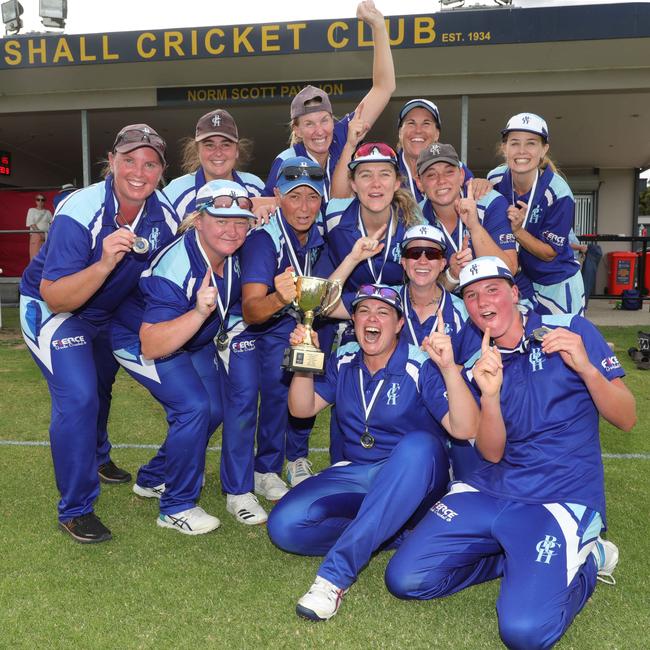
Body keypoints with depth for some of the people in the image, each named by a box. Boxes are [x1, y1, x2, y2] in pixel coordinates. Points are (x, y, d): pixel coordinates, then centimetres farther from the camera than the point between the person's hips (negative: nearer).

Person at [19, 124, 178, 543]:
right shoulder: (78, 214, -34)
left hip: (108, 315, 6)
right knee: (77, 396, -22)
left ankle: (96, 457, 56)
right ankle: (76, 510, -4)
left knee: (100, 389, 26)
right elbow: (55, 297, -37)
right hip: (50, 309, -6)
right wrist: (105, 263, -50)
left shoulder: (166, 214, -18)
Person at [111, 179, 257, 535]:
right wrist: (199, 312, -53)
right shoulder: (174, 268, -37)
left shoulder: (234, 255, -15)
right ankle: (176, 507, -4)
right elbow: (151, 346, -43)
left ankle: (153, 478, 29)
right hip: (138, 337, -8)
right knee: (193, 407, -23)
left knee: (214, 410, 8)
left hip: (193, 339, 8)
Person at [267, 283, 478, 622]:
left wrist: (449, 368, -34)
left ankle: (336, 571, -39)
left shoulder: (421, 366, -10)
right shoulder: (344, 360, 5)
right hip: (354, 473, 4)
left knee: (419, 444, -40)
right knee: (285, 524, -20)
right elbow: (303, 409, 5)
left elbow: (465, 429, -20)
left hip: (412, 483, -3)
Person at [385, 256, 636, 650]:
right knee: (406, 579, -9)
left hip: (564, 498, -4)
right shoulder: (476, 364, 7)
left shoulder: (572, 329, -3)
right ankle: (523, 558, 9)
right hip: (491, 491, 4)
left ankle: (583, 560, 7)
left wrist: (586, 368, -25)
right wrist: (489, 395, -22)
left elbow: (626, 420, -5)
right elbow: (492, 454, -3)